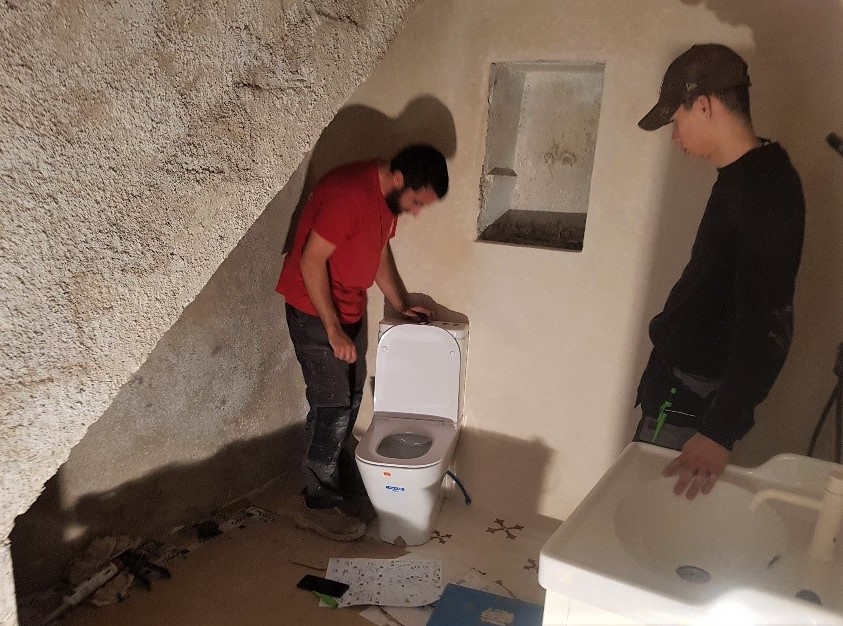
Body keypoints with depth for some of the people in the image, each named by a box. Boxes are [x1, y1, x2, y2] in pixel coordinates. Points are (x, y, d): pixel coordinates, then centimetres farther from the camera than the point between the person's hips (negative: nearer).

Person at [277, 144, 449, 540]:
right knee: (332, 405, -4)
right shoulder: (349, 193, -27)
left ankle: (341, 478, 35)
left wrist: (401, 305, 9)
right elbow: (311, 260, -26)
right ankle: (318, 505, 11)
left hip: (349, 308, 9)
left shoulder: (389, 197, 3)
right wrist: (333, 329, -23)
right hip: (314, 311, -9)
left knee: (351, 395, 17)